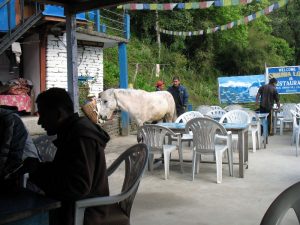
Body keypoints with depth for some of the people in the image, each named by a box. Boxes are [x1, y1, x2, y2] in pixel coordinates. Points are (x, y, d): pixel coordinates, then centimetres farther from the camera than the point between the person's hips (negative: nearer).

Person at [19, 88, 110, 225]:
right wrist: (39, 167, -2)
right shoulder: (73, 131, 9)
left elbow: (78, 187, -28)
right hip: (70, 205, 9)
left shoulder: (81, 137, -23)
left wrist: (37, 171, -20)